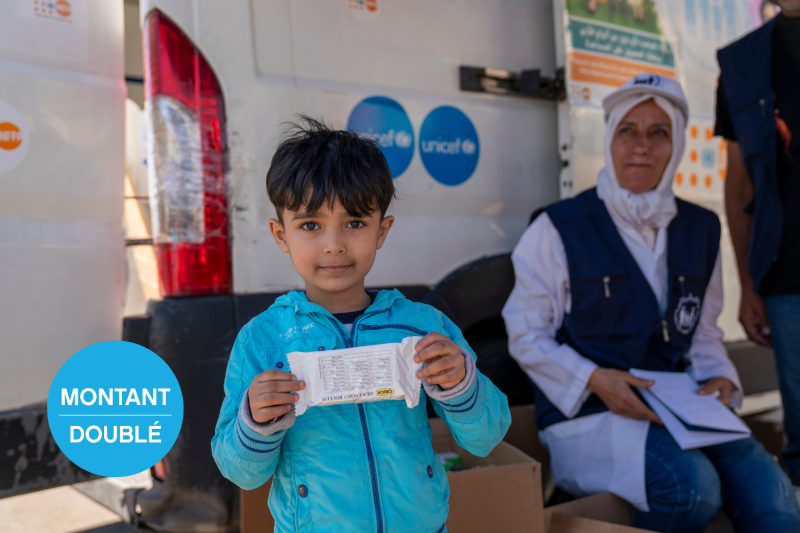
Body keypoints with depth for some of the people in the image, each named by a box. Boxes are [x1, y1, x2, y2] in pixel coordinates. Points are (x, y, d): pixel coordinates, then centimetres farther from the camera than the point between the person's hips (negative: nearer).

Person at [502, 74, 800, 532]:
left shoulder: (701, 231, 11)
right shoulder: (560, 230, -5)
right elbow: (526, 336, -4)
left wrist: (721, 378, -1)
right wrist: (596, 380, -16)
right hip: (585, 414, -4)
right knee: (691, 483, -29)